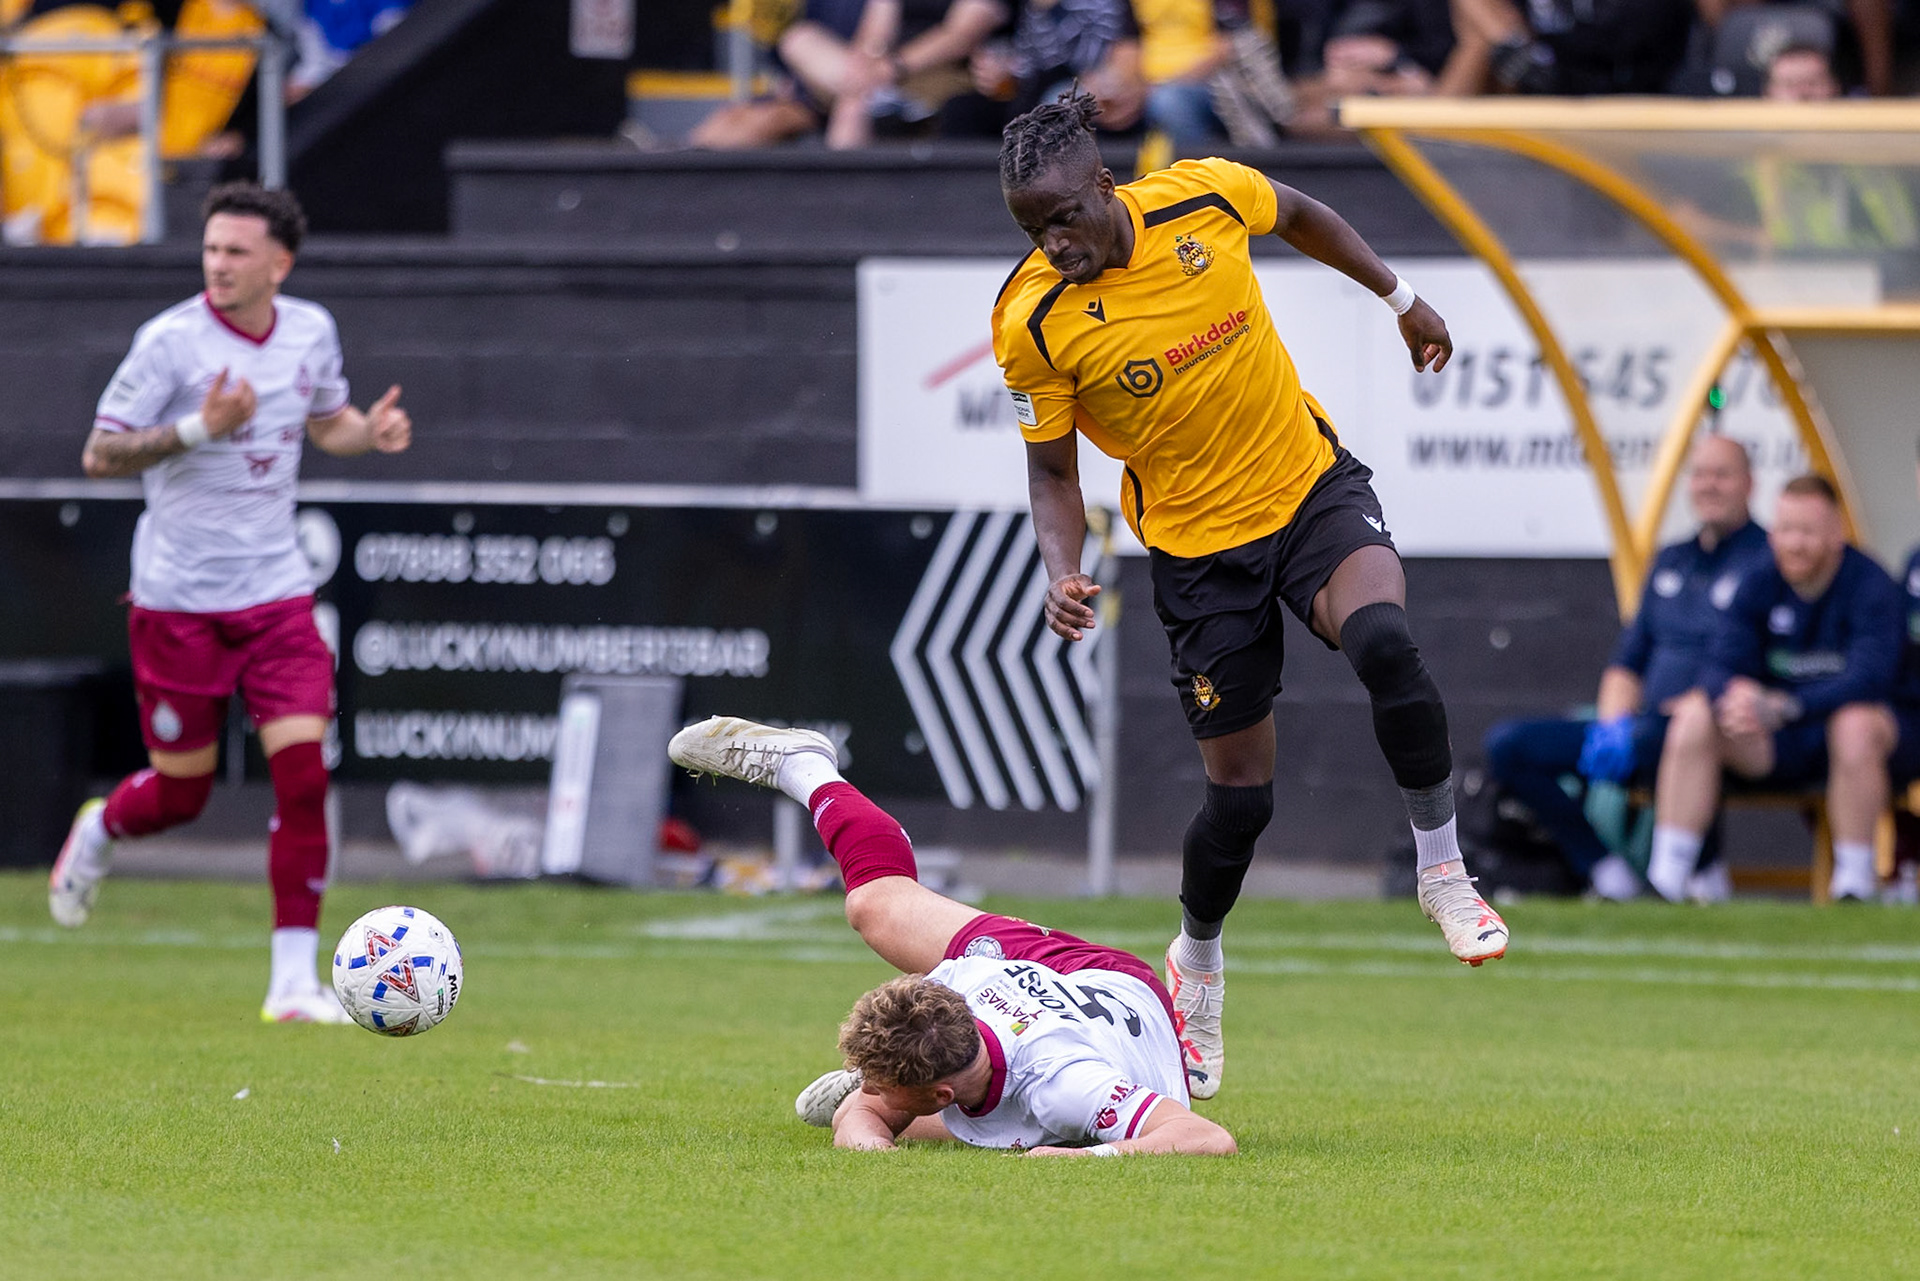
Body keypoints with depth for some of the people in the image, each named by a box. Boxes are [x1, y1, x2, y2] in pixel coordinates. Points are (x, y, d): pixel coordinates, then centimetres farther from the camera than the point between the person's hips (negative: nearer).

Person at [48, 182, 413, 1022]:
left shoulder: (312, 331, 3)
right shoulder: (171, 341, -13)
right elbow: (98, 455, -13)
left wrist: (370, 431, -1)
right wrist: (199, 428, -27)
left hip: (276, 591, 3)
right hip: (179, 601, -3)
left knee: (304, 776, -11)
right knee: (181, 793, 6)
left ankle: (295, 981, -5)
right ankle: (99, 832, 43)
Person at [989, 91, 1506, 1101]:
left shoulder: (1205, 198, -13)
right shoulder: (1032, 325, -17)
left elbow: (1300, 217, 10)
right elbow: (1052, 470, -6)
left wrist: (1399, 299, 19)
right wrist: (1062, 573, -23)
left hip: (1311, 487, 1)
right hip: (1196, 546, -1)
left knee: (1382, 641, -31)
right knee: (1240, 792, 0)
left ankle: (1442, 869, -10)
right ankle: (1195, 964, 32)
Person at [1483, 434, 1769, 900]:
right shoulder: (1670, 561, 22)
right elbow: (1627, 663, 22)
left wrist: (1680, 712, -21)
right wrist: (1613, 721, 1)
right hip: (1643, 730, 8)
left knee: (1653, 740, -43)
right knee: (1507, 744, -8)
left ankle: (1703, 874, -16)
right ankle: (1606, 873, -13)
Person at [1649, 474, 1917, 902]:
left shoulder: (1871, 588, -13)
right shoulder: (1760, 587, 2)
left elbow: (1867, 679, -27)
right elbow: (1720, 666, -8)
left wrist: (1784, 707, -40)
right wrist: (1737, 694, -34)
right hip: (1778, 746, 5)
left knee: (1855, 723, -39)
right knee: (1694, 715, -19)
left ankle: (1854, 885, -28)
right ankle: (1664, 879, -22)